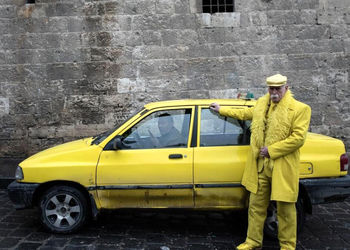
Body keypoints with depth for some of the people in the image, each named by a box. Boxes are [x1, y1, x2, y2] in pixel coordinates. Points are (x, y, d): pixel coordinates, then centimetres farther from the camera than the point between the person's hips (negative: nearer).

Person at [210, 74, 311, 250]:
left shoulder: (300, 109, -7)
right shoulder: (261, 104, 11)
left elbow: (298, 138, -14)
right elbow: (245, 113, 30)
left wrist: (271, 150, -15)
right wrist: (221, 109, 35)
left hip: (282, 168, -5)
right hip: (260, 166, 5)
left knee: (285, 209, 7)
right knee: (256, 206, 13)